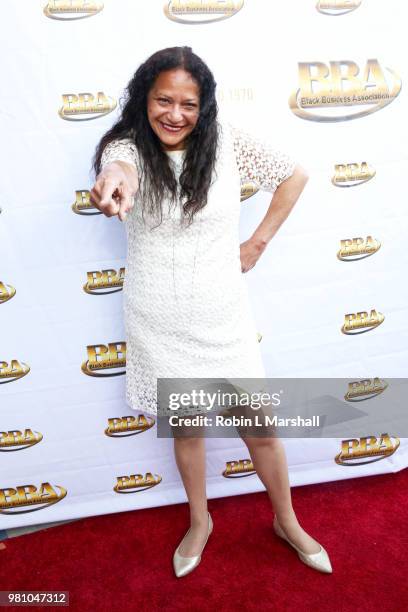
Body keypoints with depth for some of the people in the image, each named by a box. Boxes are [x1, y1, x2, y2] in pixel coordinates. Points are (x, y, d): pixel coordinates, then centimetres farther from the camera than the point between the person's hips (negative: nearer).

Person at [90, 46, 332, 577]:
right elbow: (120, 166, -35)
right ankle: (199, 522, 46)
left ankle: (287, 522, 40)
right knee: (186, 428, 17)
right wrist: (116, 181, -59)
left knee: (260, 427, 11)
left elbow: (295, 175, 4)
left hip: (222, 317, 1)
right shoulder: (126, 145, -9)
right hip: (160, 325, 0)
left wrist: (258, 243, -1)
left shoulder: (226, 141, -5)